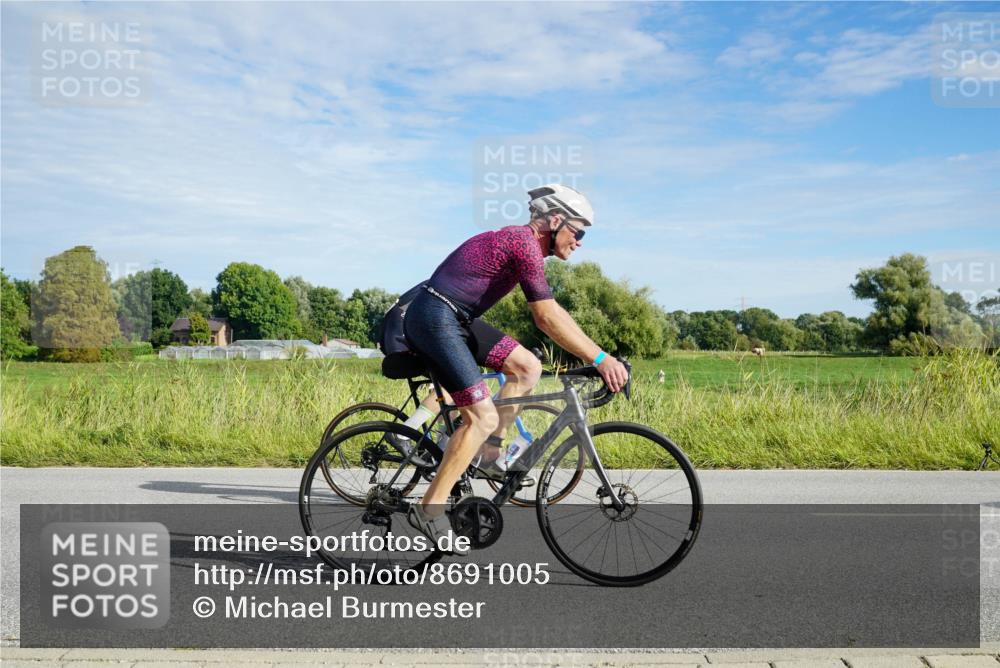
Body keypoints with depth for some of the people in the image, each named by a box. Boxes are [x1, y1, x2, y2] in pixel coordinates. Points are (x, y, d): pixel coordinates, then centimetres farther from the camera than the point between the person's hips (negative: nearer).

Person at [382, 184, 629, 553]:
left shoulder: (520, 241, 14)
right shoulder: (524, 243, -16)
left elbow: (548, 314, 18)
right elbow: (548, 319, -20)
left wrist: (596, 353, 14)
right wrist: (600, 358, -18)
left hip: (454, 319, 10)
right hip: (434, 319, -10)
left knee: (528, 367, 6)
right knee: (483, 417, -11)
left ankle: (487, 453, 12)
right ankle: (429, 510, -4)